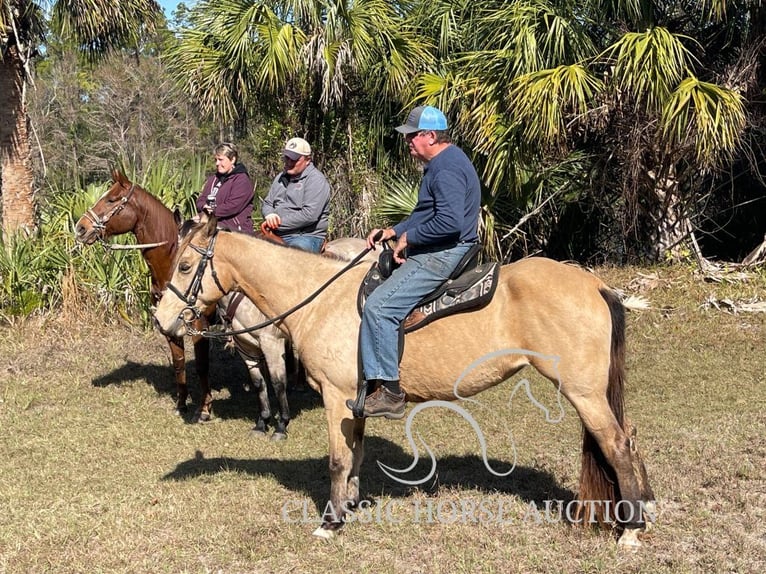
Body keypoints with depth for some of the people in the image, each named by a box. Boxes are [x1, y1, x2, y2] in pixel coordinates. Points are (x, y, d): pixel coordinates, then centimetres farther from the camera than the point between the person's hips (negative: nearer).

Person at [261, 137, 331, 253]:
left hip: (307, 236, -7)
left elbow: (310, 214, -17)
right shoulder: (280, 178, 20)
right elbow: (266, 204, 24)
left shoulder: (316, 180, -6)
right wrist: (269, 215, -2)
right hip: (277, 236, 7)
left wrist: (279, 223, -15)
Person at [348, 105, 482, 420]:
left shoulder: (447, 169, -18)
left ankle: (388, 392, -19)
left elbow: (450, 222, -30)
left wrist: (408, 238, -18)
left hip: (441, 256, -12)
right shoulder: (440, 164, 17)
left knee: (379, 306, -21)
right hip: (432, 252, 12)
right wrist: (393, 231, 12)